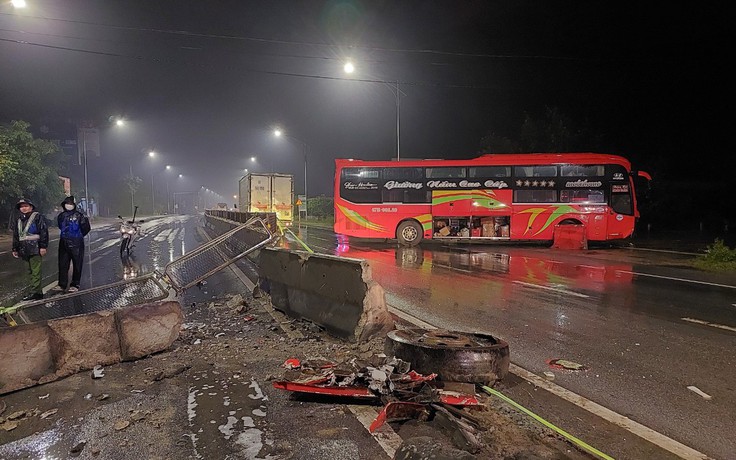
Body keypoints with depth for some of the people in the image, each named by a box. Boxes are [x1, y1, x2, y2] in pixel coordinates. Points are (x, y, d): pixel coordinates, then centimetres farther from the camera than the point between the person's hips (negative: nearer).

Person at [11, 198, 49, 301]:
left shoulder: (37, 217, -2)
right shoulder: (19, 220, 21)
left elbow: (44, 231, -9)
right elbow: (15, 235, 26)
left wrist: (43, 246, -15)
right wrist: (15, 249, 22)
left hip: (35, 249, -8)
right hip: (24, 250, 8)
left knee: (35, 271, -10)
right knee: (31, 271, 8)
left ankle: (35, 292, -11)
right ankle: (38, 292, 13)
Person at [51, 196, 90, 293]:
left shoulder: (79, 215, -7)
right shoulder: (61, 216, 9)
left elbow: (86, 228, -3)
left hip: (76, 244, -5)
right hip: (64, 244, 5)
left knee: (77, 265, 1)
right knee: (62, 264, 7)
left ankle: (75, 285, 8)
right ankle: (62, 285, 15)